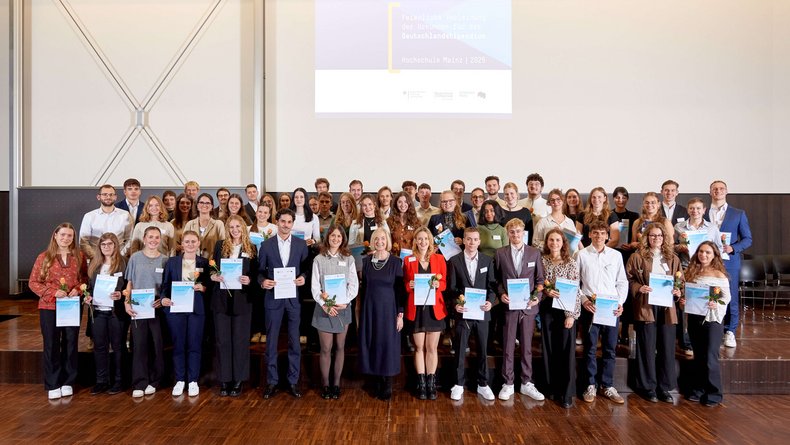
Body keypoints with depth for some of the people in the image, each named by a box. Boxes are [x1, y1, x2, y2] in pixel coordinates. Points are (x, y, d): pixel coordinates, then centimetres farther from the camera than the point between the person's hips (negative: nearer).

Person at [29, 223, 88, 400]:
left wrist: (78, 289, -9)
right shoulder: (44, 257, -2)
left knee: (70, 345, 8)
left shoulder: (79, 257, 3)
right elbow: (33, 282, -1)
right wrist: (53, 292, -15)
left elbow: (85, 277, 11)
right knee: (51, 346, 4)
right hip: (49, 307, -1)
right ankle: (52, 385, 14)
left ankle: (67, 383, 21)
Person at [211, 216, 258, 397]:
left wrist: (249, 280, -15)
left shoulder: (252, 248, 5)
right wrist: (214, 276, -12)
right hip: (221, 299, 1)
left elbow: (255, 274, 5)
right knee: (222, 340, 5)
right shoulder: (220, 246, 7)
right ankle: (224, 380, 15)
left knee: (240, 340, 5)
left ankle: (239, 380, 15)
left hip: (242, 300, -1)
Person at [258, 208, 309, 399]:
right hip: (273, 297, 0)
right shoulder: (266, 244, 2)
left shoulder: (301, 244, 3)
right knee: (271, 341, 7)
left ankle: (293, 381, 19)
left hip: (294, 297, 0)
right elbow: (260, 271, 5)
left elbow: (306, 268, 7)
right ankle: (272, 381, 20)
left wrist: (303, 277, -13)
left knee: (294, 341, 7)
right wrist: (263, 281, -14)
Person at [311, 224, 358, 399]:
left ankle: (336, 384, 18)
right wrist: (325, 305, -13)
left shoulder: (349, 259, 5)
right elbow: (314, 286, -1)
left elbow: (354, 284, 1)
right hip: (324, 308, -1)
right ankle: (325, 384, 14)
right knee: (326, 349, 2)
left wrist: (344, 302, -13)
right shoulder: (319, 259, 2)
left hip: (343, 308, 1)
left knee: (340, 347, 7)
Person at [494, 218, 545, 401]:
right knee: (508, 346, 5)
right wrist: (501, 294, -9)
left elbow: (539, 279, 6)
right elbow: (497, 279, 6)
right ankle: (508, 383, 16)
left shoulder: (535, 253, 5)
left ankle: (526, 383, 21)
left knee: (527, 346, 9)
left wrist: (537, 297, -8)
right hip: (509, 305, -1)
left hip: (528, 306, 1)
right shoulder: (500, 253, 3)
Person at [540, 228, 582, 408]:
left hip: (565, 310, -2)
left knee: (567, 350, 0)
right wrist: (546, 291, -13)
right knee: (549, 349, 9)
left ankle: (567, 393, 8)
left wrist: (571, 315, -11)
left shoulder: (571, 263, -3)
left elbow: (575, 290, -6)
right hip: (547, 308, 3)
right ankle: (553, 387, 22)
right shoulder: (541, 260, 4)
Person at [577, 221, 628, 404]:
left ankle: (607, 386, 20)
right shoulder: (581, 255, 2)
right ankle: (590, 386, 16)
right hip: (590, 307, -2)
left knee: (610, 348, 8)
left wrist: (620, 302, -2)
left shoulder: (616, 255, 8)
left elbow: (622, 282, 10)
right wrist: (583, 300, -8)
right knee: (590, 348, 5)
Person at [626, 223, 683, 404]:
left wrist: (678, 291, -3)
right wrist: (639, 288, -16)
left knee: (667, 348, 7)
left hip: (667, 307, 4)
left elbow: (680, 281, 16)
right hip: (645, 307, -3)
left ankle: (664, 387, 19)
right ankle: (648, 387, 15)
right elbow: (628, 279, 0)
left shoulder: (673, 259, 11)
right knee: (647, 348, 3)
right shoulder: (637, 257, 0)